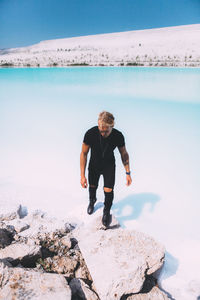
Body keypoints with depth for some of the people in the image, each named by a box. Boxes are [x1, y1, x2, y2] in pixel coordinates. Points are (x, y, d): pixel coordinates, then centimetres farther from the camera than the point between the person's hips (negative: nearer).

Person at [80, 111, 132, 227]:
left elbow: (124, 154, -9)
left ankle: (107, 212, 25)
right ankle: (92, 201, 54)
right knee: (93, 186, 18)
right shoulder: (90, 134, -30)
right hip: (94, 164, 1)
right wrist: (82, 175, -18)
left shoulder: (118, 136, -27)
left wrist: (128, 173, -9)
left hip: (109, 165, 0)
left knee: (108, 190, -6)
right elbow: (84, 153, -18)